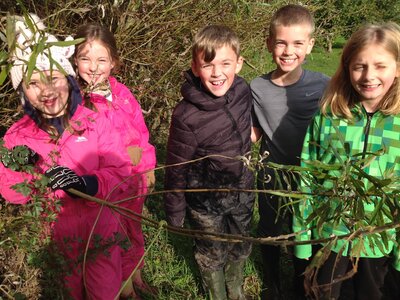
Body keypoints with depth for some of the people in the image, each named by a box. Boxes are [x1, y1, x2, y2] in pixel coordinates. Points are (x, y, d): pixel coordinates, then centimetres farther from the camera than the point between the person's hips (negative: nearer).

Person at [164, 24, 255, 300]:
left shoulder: (243, 92, -14)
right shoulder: (186, 115, -28)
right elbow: (177, 168, -16)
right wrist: (175, 212, -7)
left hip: (242, 191, 5)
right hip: (206, 200, -4)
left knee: (240, 247, 25)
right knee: (212, 253, 18)